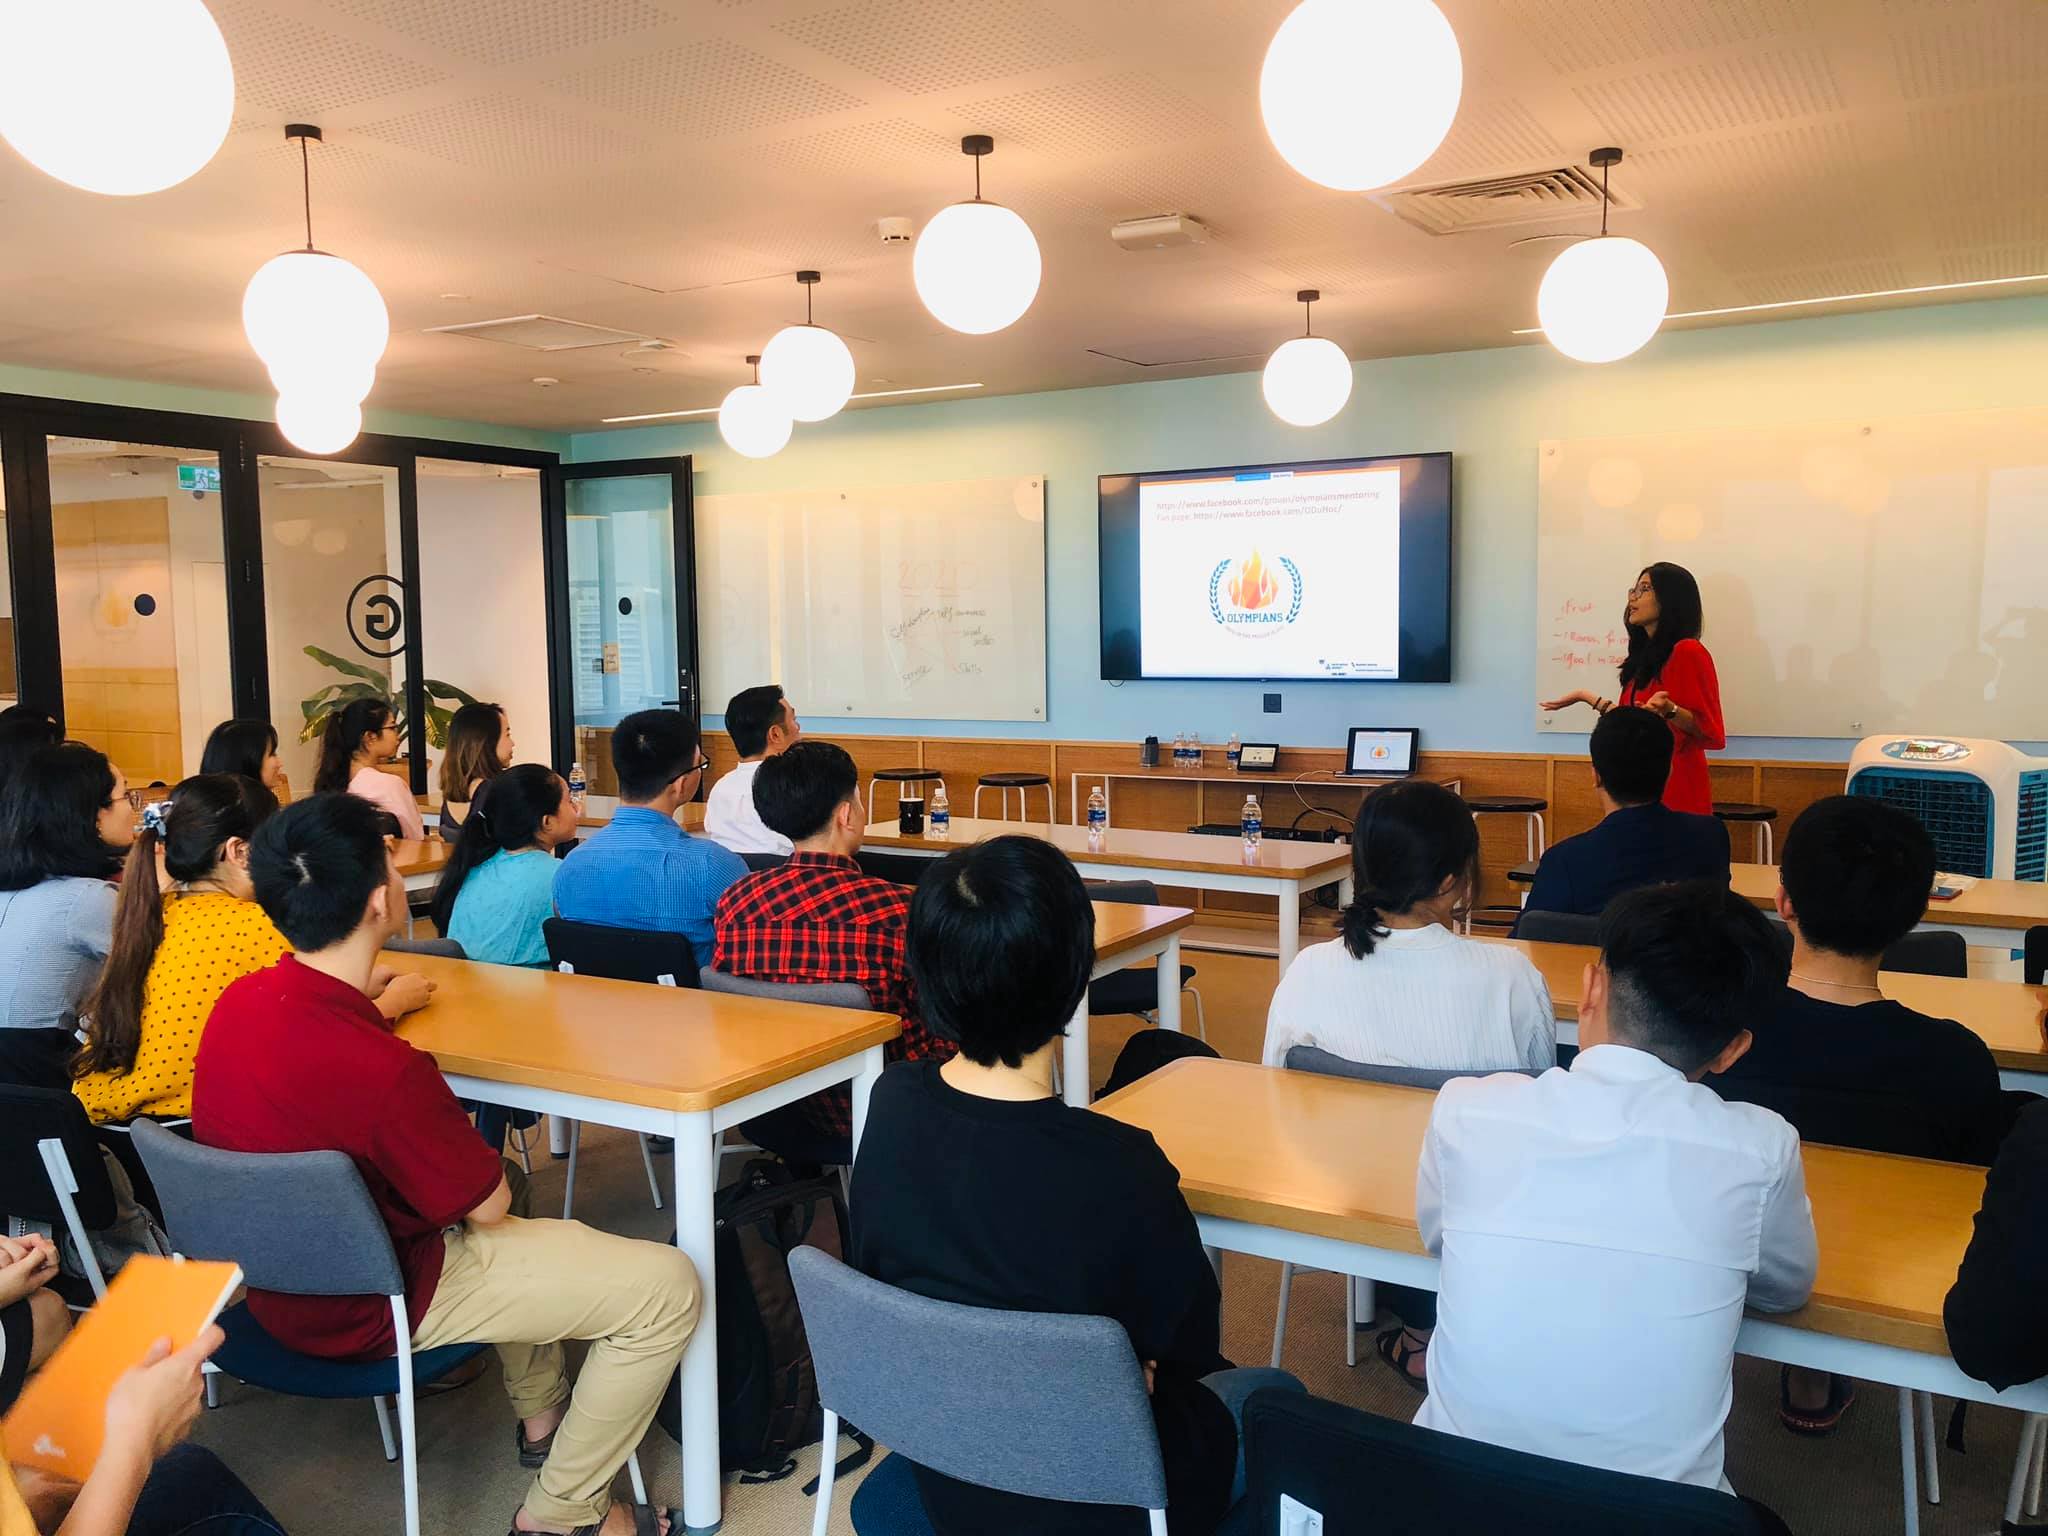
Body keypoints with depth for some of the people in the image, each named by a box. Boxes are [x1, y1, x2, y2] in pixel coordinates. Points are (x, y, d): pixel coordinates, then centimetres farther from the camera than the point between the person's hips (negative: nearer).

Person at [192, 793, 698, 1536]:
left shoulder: (240, 1001, -10)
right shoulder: (383, 1068, -35)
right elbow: (486, 1204, -18)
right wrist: (468, 1145, 1)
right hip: (362, 1313, -9)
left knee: (505, 1173, 33)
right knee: (667, 1287, -9)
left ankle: (540, 1414, 40)